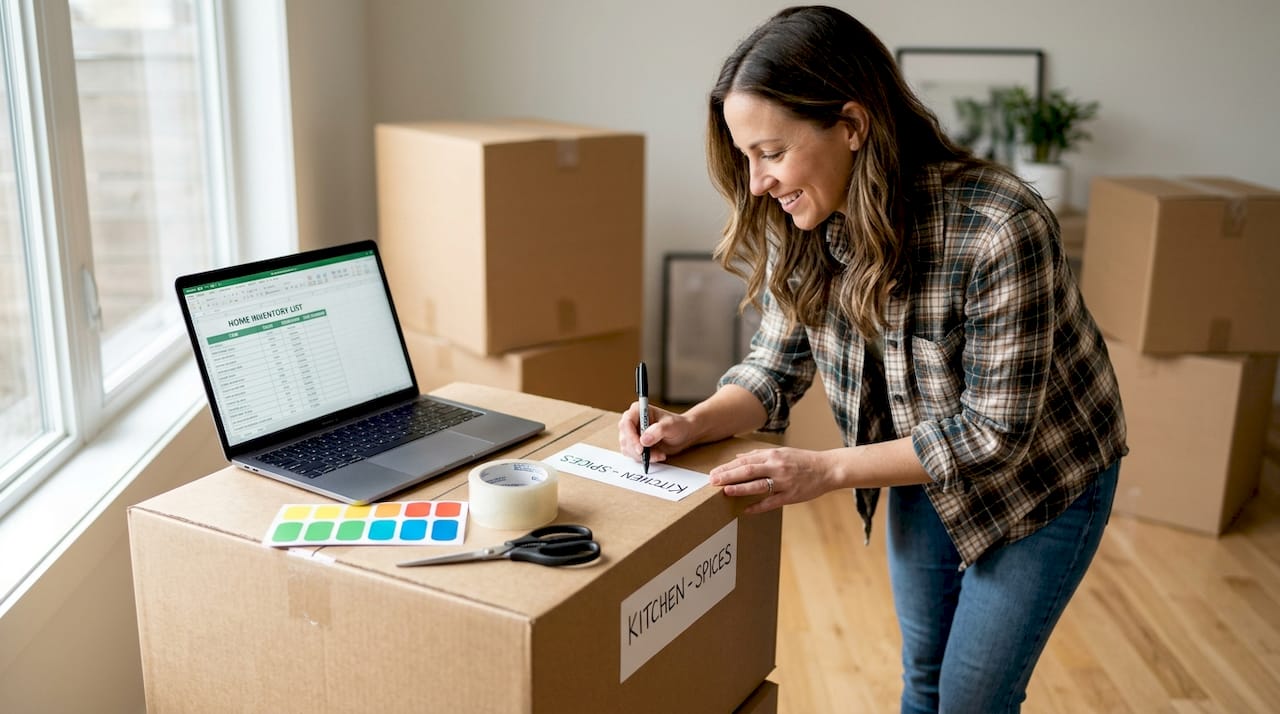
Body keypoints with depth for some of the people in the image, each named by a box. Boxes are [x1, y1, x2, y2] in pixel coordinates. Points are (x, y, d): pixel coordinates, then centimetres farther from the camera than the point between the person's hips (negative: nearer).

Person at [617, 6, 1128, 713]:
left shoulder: (1002, 231, -35)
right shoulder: (802, 228, -17)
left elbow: (995, 431, -28)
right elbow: (777, 363, -6)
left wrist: (826, 470, -32)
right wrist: (694, 425, -25)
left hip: (1039, 479, -5)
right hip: (924, 468, 5)